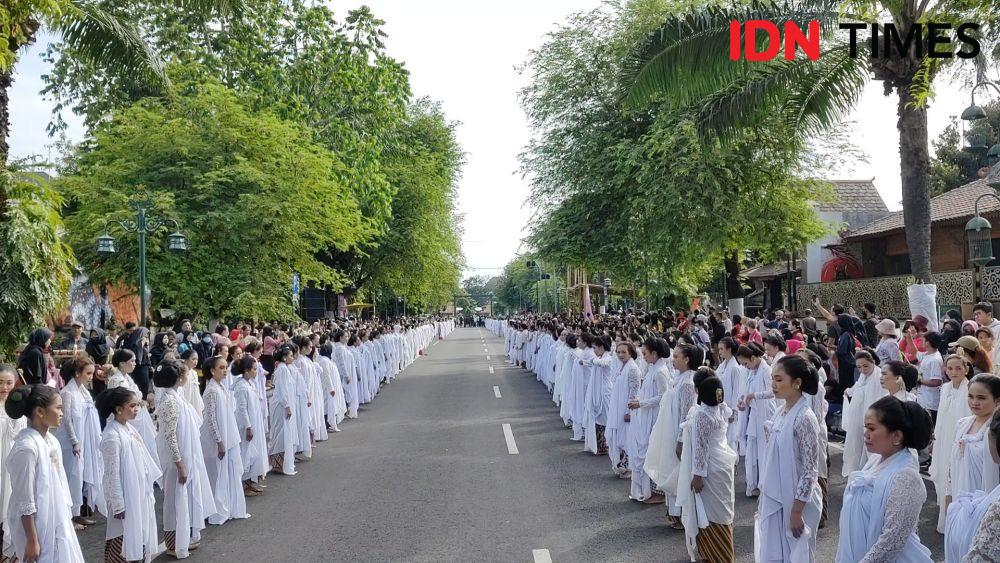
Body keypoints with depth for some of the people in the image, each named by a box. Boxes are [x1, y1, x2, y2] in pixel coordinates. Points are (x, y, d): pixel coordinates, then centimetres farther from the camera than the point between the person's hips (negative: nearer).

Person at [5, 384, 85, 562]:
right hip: (38, 528, -8)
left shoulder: (51, 441, 3)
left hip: (58, 523, 8)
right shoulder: (27, 447, -22)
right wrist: (32, 541, -16)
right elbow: (25, 502, -20)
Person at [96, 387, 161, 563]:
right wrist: (118, 505, -18)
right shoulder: (112, 436, -21)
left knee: (139, 537, 17)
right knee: (122, 540, 4)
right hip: (125, 498, -8)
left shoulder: (129, 428, 5)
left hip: (140, 495, 8)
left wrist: (149, 492, 16)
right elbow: (113, 474, -20)